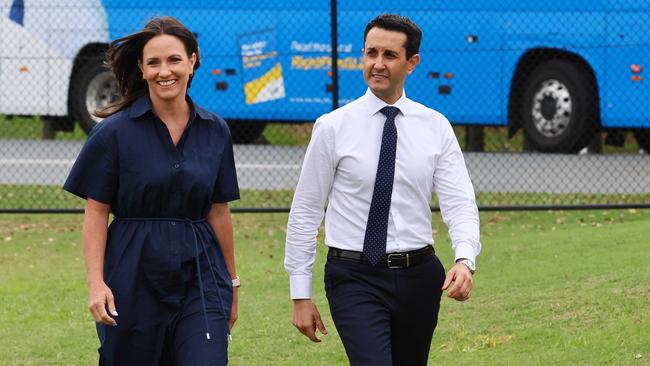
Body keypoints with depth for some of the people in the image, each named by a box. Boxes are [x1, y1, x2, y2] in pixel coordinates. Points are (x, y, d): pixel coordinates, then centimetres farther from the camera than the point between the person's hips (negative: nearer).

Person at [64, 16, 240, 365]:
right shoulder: (115, 132, -4)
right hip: (135, 280, -2)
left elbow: (219, 212, 13)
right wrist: (96, 283, -13)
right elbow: (95, 213, -4)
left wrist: (231, 281, 16)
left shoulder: (215, 131, 6)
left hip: (200, 275, 2)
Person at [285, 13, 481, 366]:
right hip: (354, 277, -3)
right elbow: (305, 210, 0)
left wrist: (465, 260, -24)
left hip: (419, 275, 3)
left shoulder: (436, 127, 3)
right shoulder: (333, 128, -3)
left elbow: (460, 203, -4)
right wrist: (300, 294, -3)